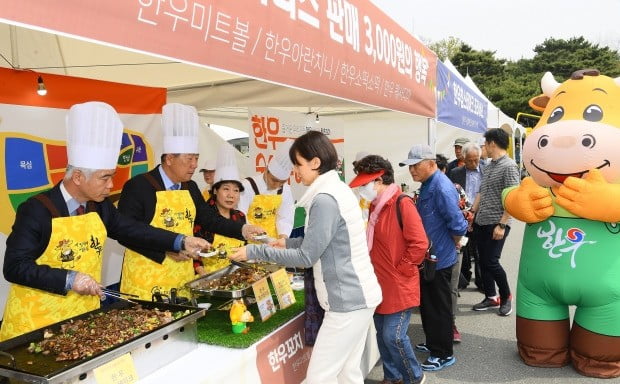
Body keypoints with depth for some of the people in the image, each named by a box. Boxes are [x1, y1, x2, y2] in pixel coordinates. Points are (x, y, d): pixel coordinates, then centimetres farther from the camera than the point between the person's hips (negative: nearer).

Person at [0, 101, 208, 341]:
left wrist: (180, 242, -3)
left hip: (85, 315, 5)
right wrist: (69, 279, -26)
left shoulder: (101, 207, -1)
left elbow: (132, 230, 6)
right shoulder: (36, 211, -18)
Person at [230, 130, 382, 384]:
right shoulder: (337, 189, 10)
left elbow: (307, 258, -18)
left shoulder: (325, 199, -20)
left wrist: (255, 252, -14)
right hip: (358, 295, 10)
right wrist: (289, 242, 20)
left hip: (348, 301, -10)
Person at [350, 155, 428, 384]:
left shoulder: (402, 204, -17)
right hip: (381, 285, 8)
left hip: (400, 287, -8)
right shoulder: (376, 206, 9)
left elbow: (419, 244, -22)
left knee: (393, 336, -2)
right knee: (382, 334, 15)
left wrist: (400, 269, -15)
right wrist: (378, 269, 9)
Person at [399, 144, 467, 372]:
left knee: (439, 308, 5)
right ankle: (433, 344, 38)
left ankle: (444, 354, 20)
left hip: (439, 258, -9)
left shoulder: (441, 188, -24)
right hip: (428, 256, 9)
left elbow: (457, 224, -26)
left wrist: (454, 244, -8)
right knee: (427, 305, 21)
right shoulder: (427, 184, 8)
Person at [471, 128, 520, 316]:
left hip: (497, 223, -8)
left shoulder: (509, 166, -12)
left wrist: (502, 225, -20)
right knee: (483, 261, 11)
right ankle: (491, 297, 24)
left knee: (491, 262, -5)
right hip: (481, 222, 8)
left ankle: (506, 296, 18)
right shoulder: (488, 166, 12)